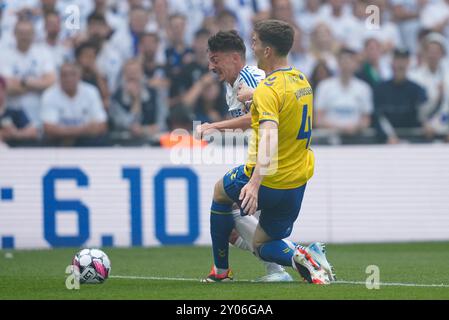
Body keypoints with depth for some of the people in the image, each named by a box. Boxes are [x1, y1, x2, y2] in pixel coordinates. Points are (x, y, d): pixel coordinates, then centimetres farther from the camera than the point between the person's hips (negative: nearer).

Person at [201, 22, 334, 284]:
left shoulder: (268, 90, -21)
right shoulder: (302, 80, 6)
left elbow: (269, 135, -36)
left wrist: (255, 183, -46)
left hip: (268, 183, -7)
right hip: (298, 184, 7)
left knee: (220, 191, 26)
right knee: (262, 246, 19)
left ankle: (221, 270, 28)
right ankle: (300, 257, -13)